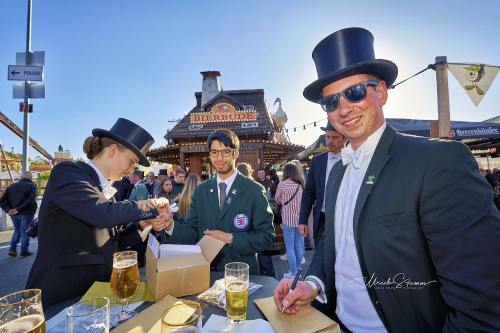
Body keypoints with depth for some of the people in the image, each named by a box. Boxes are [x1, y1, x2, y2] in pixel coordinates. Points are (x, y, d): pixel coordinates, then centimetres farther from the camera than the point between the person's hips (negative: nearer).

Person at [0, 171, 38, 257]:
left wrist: (8, 210, -7)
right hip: (26, 213, -5)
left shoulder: (11, 186, 10)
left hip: (14, 214, 5)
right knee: (24, 231, 4)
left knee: (17, 230, 22)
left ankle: (12, 249, 15)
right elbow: (31, 200, -22)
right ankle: (24, 251, 8)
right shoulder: (32, 186, -8)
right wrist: (19, 209, -20)